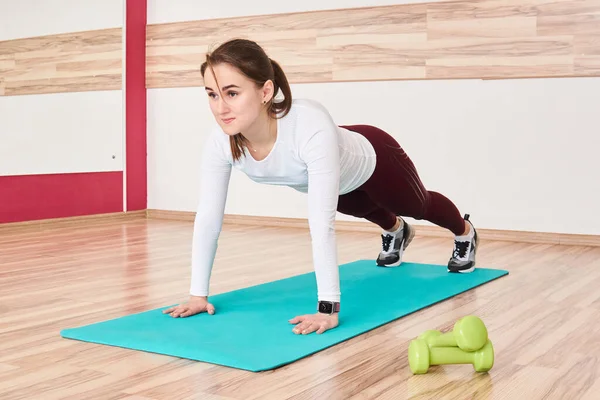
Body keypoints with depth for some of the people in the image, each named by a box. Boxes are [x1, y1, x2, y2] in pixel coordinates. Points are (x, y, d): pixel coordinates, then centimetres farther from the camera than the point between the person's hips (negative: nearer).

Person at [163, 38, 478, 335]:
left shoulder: (311, 128, -50)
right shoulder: (220, 142, -34)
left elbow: (322, 223, -50)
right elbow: (208, 217, -26)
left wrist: (328, 308, -49)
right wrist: (198, 294, -25)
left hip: (373, 160, -4)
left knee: (418, 206, 29)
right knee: (366, 211, 37)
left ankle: (464, 234, 63)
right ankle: (395, 231, 73)